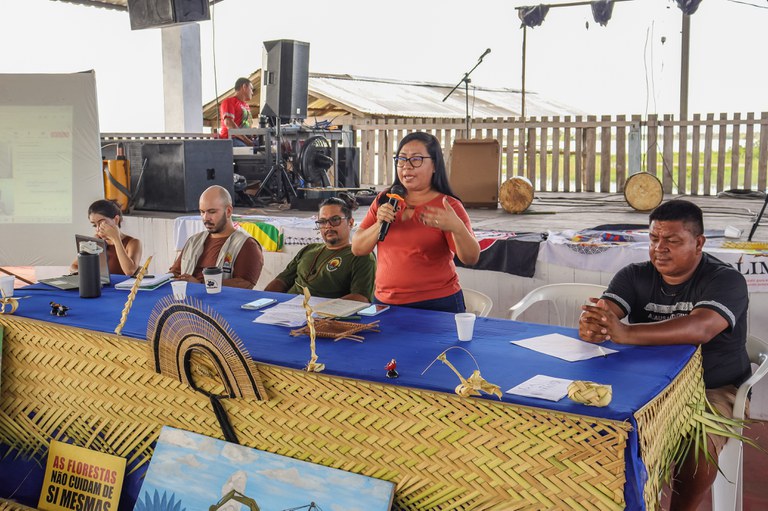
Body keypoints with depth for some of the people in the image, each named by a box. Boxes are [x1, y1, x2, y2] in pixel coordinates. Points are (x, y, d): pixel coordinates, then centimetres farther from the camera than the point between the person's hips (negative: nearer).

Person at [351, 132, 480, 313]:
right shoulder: (384, 201, 6)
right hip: (384, 303, 4)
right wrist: (379, 225, -15)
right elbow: (357, 249, 3)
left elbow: (471, 259, -18)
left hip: (436, 305, -4)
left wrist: (457, 228, -38)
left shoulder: (448, 206, -9)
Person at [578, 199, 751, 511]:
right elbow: (601, 315, -14)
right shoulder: (634, 276, 0)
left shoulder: (725, 280, -13)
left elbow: (700, 329, -33)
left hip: (714, 390, -3)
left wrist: (624, 333, -47)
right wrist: (590, 327, -42)